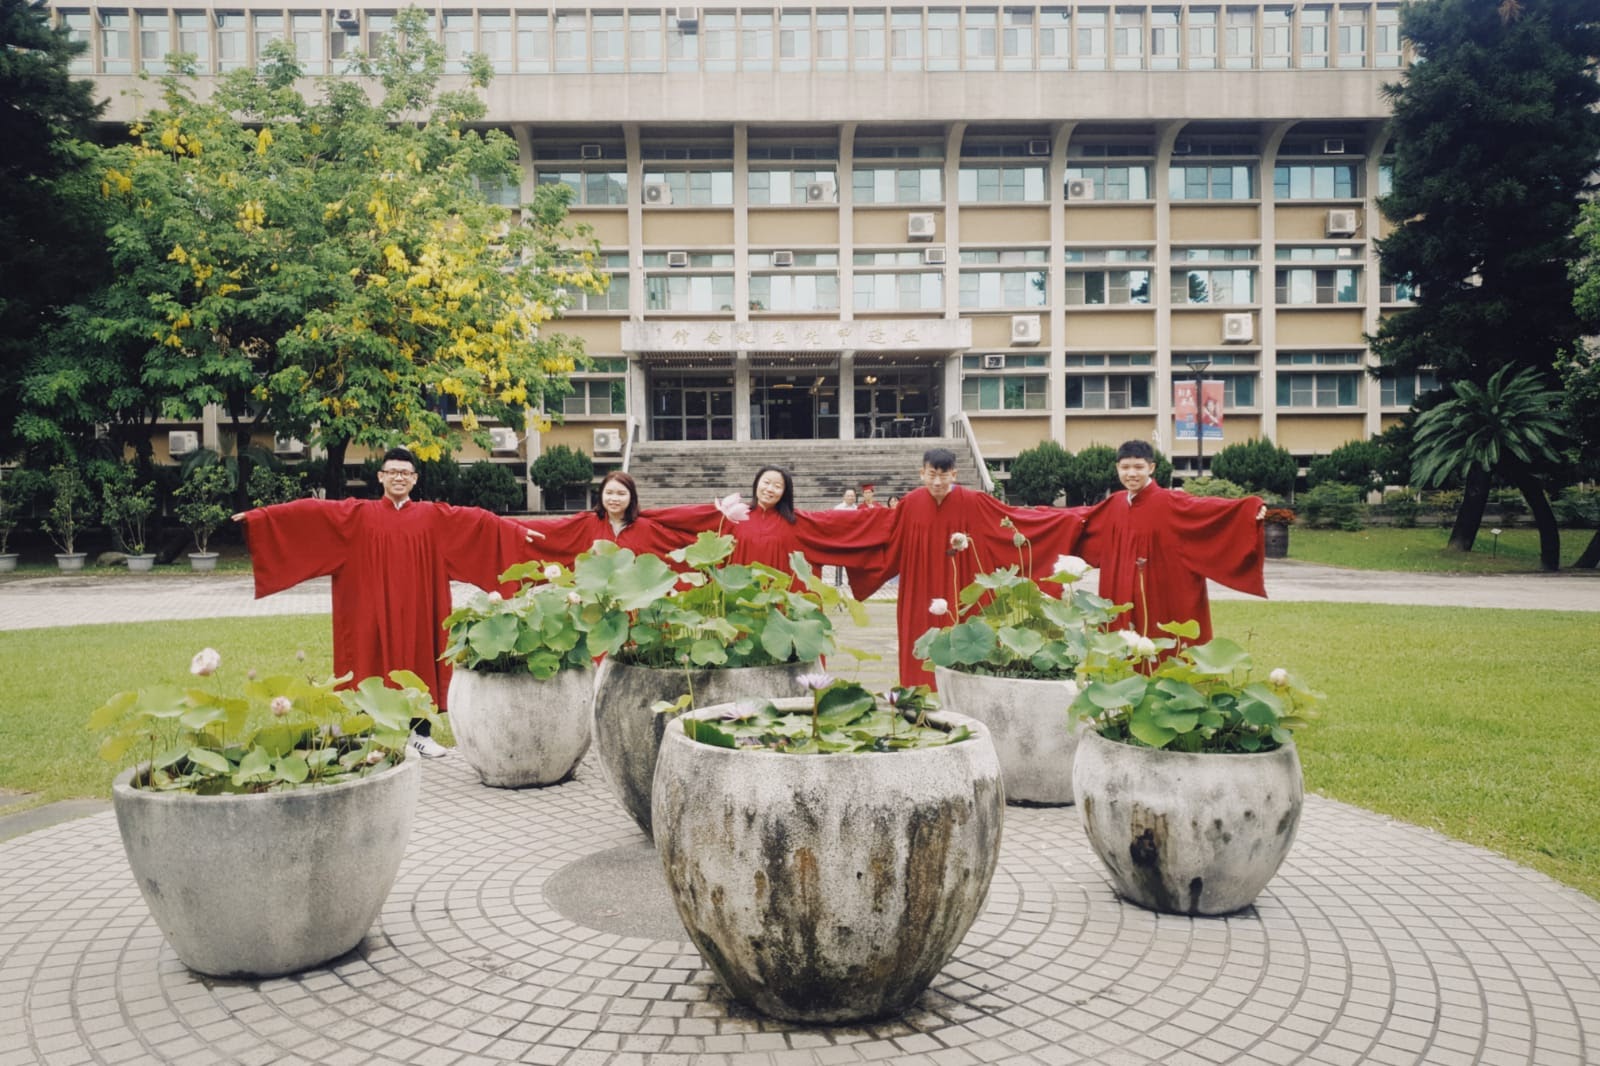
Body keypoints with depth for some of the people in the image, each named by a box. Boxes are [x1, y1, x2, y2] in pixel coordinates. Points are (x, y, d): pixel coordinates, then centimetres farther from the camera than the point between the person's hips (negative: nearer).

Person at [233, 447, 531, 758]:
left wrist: (521, 531, -7)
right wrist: (259, 516, -10)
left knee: (419, 664, 4)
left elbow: (481, 521, 0)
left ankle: (420, 734, 15)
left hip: (417, 609, 1)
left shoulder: (435, 517, 7)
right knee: (374, 665, 2)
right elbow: (309, 511, -3)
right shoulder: (357, 514, 5)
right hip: (374, 611, -1)